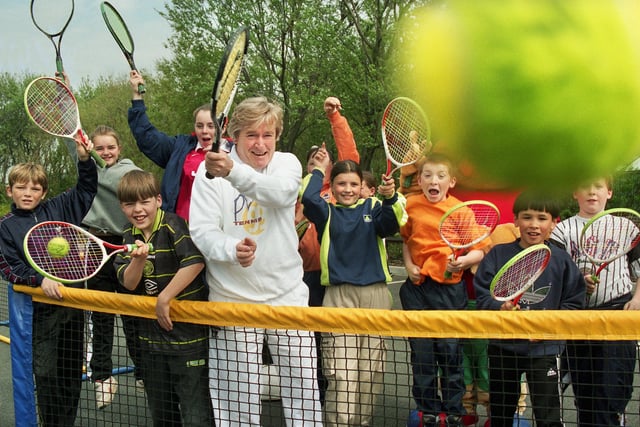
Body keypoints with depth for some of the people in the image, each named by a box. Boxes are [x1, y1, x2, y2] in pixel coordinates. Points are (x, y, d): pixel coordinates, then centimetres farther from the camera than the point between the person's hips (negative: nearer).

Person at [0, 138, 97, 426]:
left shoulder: (58, 209, 5)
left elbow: (86, 189, 9)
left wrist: (84, 159, -7)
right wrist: (40, 279, -22)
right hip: (41, 309, -2)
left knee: (72, 370, 12)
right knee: (47, 374, 2)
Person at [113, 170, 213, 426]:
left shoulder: (173, 225, -14)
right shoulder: (129, 238, 6)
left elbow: (195, 262, -27)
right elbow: (128, 283, -3)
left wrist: (164, 298, -21)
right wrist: (139, 259, -24)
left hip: (188, 335, -7)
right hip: (152, 337, 7)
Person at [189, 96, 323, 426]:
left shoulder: (287, 163, 0)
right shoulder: (209, 170, -4)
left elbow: (281, 192, -23)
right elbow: (202, 231, -10)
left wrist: (234, 172, -41)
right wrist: (232, 249, -31)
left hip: (288, 295, 2)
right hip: (233, 299, -1)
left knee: (304, 388, 5)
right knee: (238, 395, 2)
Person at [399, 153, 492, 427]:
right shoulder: (411, 205, 3)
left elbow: (479, 250, -5)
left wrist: (463, 261, -24)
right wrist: (408, 264, 4)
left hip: (450, 288, -2)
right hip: (417, 285, 3)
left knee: (450, 350, 3)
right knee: (421, 352, 9)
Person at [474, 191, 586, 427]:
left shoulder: (561, 260, 0)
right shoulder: (498, 255, 0)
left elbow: (573, 303, 1)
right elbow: (482, 296, -3)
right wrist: (500, 308, -23)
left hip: (544, 348, -1)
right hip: (503, 346, 1)